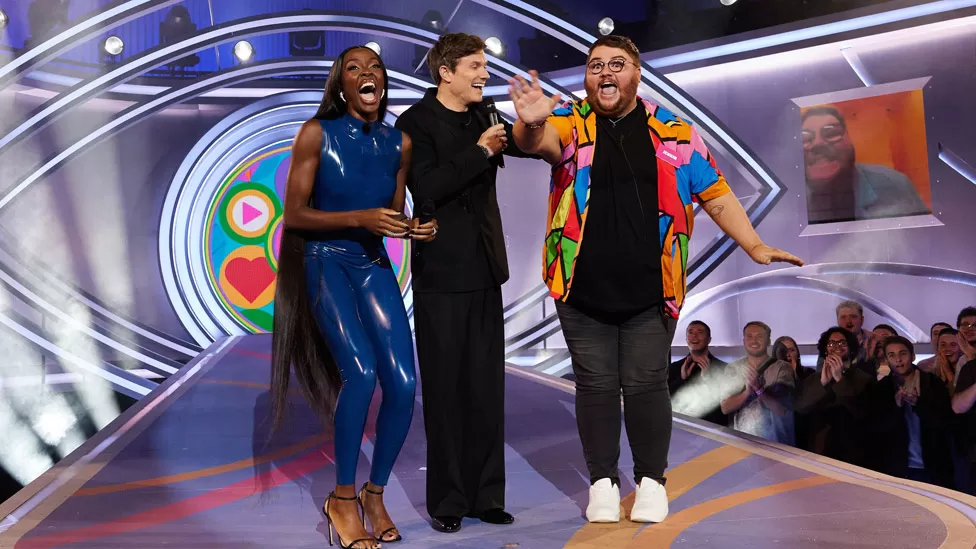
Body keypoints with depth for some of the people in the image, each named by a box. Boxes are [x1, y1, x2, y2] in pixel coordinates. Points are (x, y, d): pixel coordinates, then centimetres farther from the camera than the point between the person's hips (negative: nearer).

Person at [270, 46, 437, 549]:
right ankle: (342, 499, -3)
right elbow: (293, 214, -10)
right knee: (361, 372, -23)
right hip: (326, 262, -4)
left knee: (403, 384, -9)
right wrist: (359, 218, -21)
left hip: (374, 266, 4)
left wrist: (415, 229, -10)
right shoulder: (317, 133, -9)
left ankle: (375, 494, 14)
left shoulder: (399, 143, 3)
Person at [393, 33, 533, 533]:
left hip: (485, 271, 6)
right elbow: (426, 190, -18)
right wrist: (479, 152, -19)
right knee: (445, 388, 2)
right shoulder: (416, 122, -7)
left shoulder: (483, 117, 11)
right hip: (442, 274, -6)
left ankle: (486, 495, 18)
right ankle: (447, 501, 13)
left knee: (487, 388, 9)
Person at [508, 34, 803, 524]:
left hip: (650, 291, 0)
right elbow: (540, 141, -22)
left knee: (646, 384, 4)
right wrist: (531, 124, -46)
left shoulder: (673, 132, 5)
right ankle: (603, 481, 20)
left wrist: (756, 247, -2)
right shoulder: (571, 123, 2)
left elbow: (715, 195, 7)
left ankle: (651, 481, 21)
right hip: (583, 290, 0)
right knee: (596, 385, 6)